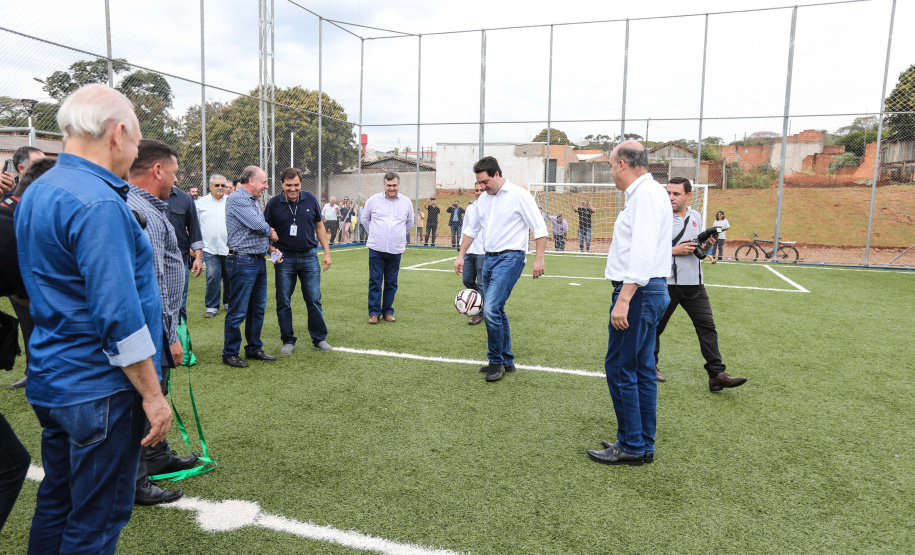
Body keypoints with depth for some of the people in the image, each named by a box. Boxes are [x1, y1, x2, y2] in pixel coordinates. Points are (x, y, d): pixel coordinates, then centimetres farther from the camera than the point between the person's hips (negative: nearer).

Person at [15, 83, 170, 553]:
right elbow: (119, 316, -24)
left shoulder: (36, 193, 10)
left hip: (50, 382, 10)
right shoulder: (98, 203, -21)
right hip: (99, 389, -9)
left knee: (56, 503, 21)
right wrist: (152, 394, -17)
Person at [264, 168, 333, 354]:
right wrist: (272, 250, -14)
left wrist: (327, 253, 7)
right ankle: (288, 341, 18)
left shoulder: (311, 200, 2)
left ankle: (319, 339, 17)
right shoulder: (274, 204, -2)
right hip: (284, 259, -1)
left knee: (314, 300, 3)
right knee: (283, 302, 4)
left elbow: (319, 226, 10)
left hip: (309, 257, 1)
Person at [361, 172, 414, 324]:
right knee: (375, 282, -1)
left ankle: (388, 311, 19)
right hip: (376, 248, -1)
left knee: (391, 283, 7)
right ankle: (374, 312, 7)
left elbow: (409, 223, 21)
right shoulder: (373, 200, 1)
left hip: (395, 249, 2)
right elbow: (365, 219, 15)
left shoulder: (406, 202, 6)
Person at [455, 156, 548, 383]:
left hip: (510, 258, -8)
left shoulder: (519, 195, -9)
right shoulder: (483, 199, 13)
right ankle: (506, 361, 22)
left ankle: (496, 361, 0)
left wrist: (539, 259, -15)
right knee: (495, 311, 10)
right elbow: (472, 229, 24)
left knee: (491, 309, -17)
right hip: (489, 258, 8)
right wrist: (461, 255, 20)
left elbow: (539, 228, -9)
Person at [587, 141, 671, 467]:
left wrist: (624, 299, -28)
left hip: (638, 292, -10)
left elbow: (642, 251, -24)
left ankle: (631, 447, 6)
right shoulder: (647, 192, 19)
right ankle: (643, 445, 22)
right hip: (649, 291, 10)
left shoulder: (646, 194, -13)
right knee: (641, 369, 13)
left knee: (619, 368, -4)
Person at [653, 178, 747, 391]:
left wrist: (706, 245, 0)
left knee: (707, 326, -1)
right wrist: (675, 250, -18)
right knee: (655, 327, 7)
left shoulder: (696, 216, 11)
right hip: (667, 284, -5)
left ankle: (717, 374, 1)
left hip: (694, 285, 5)